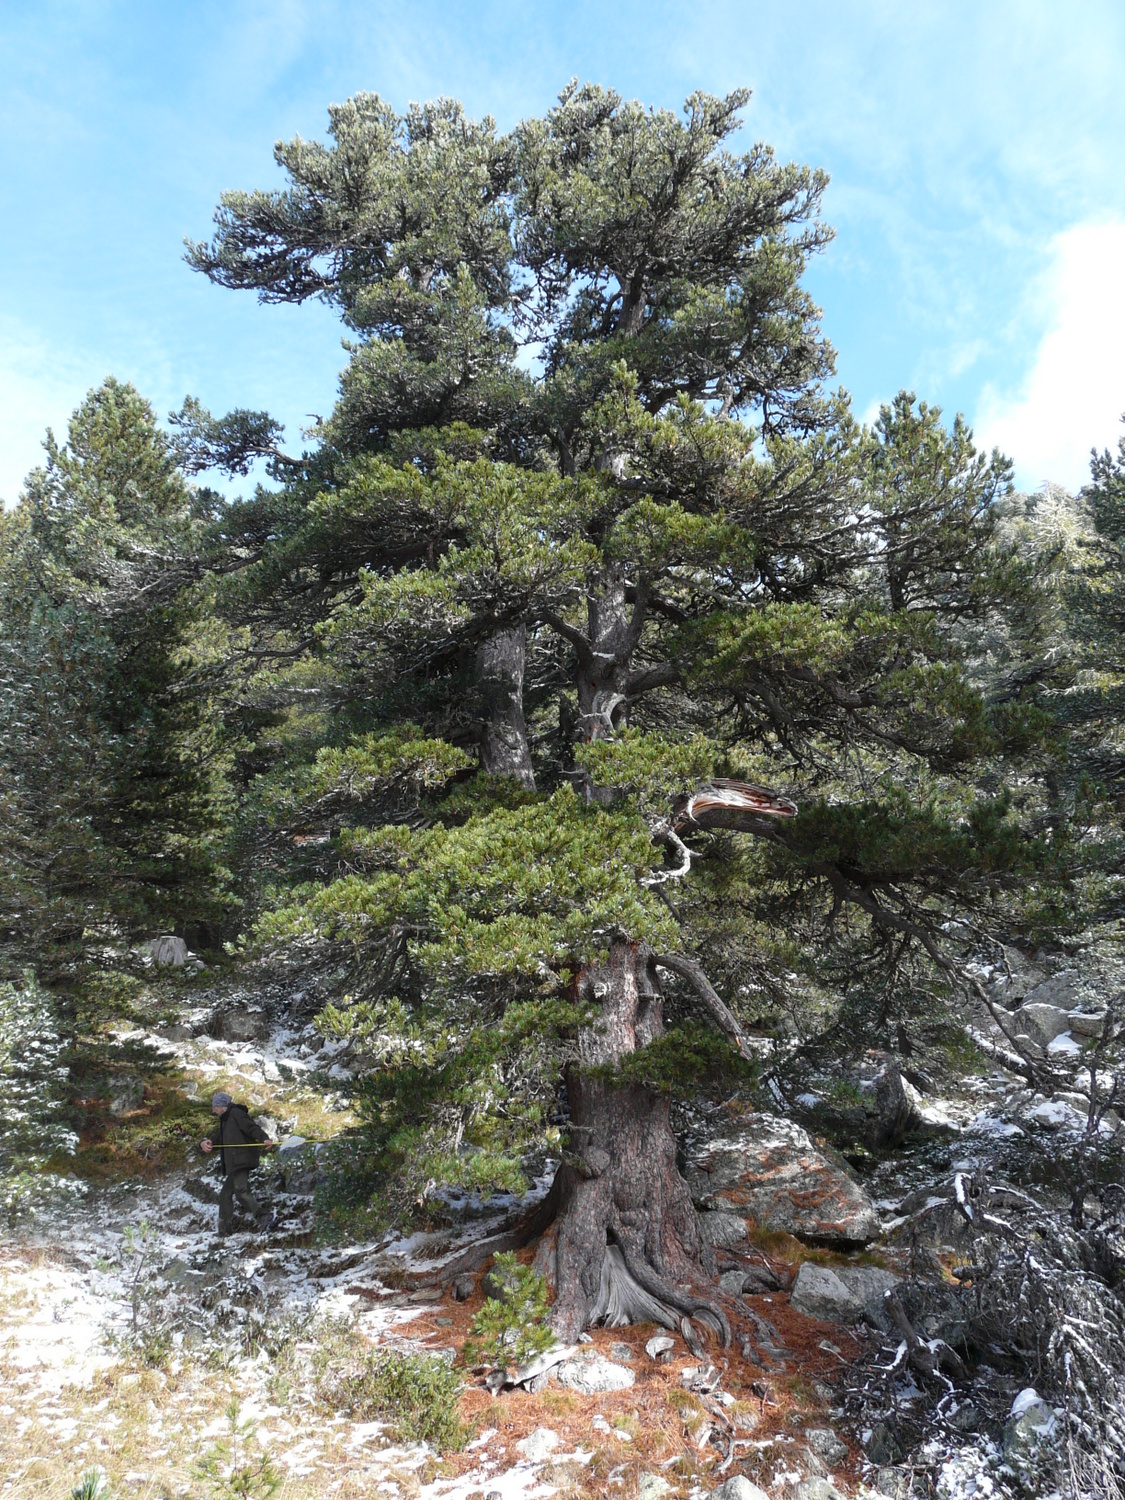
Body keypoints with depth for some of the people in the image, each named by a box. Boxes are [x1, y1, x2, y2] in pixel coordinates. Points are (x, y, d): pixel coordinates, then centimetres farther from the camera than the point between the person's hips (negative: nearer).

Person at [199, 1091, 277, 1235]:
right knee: (225, 1195, 16)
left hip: (241, 1161, -10)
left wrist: (264, 1139, -33)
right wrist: (204, 1143, -5)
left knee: (241, 1191, -22)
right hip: (233, 1164, 10)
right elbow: (216, 1137, 20)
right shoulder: (225, 1122, 28)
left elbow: (252, 1127, -15)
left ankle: (263, 1217, -31)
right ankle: (224, 1230, 23)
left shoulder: (236, 1113, -2)